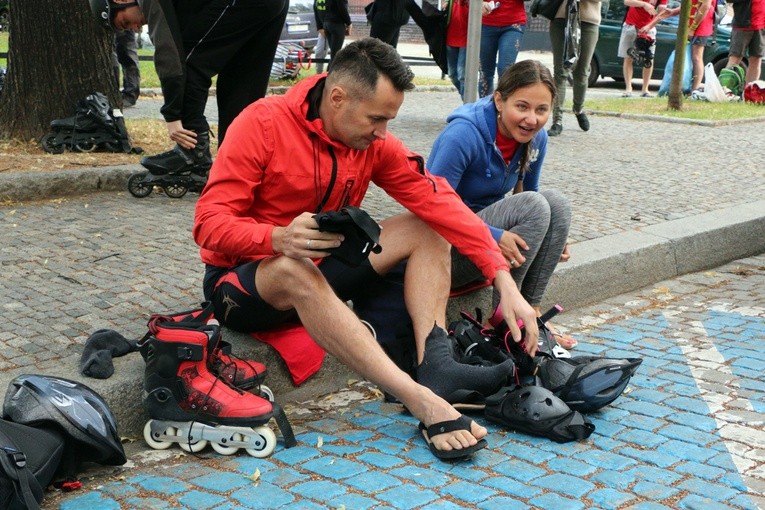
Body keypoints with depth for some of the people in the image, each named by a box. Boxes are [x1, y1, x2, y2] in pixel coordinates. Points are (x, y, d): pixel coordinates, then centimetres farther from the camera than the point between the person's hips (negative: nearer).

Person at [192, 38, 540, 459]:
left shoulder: (375, 142, -4)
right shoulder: (263, 123, -18)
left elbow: (440, 204, -11)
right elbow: (208, 222, -23)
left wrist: (504, 282, -20)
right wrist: (278, 239, -43)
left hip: (321, 267, 6)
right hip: (242, 278, -6)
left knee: (425, 230, -8)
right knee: (295, 270, -40)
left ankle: (434, 365, -29)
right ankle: (423, 402, -42)